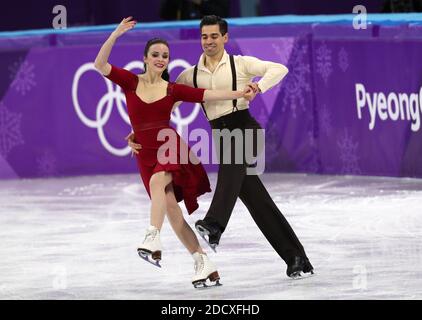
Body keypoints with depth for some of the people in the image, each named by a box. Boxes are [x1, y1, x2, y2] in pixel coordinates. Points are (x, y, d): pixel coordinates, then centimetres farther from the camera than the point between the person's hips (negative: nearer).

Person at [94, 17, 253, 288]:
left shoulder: (173, 90, 5)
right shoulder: (131, 82, 5)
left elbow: (207, 95, 0)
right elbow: (100, 65, -6)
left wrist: (239, 94, -10)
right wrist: (116, 34, -15)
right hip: (146, 154, 2)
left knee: (157, 182, -34)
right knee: (171, 208, -3)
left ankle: (153, 241, -47)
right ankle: (204, 263, 2)